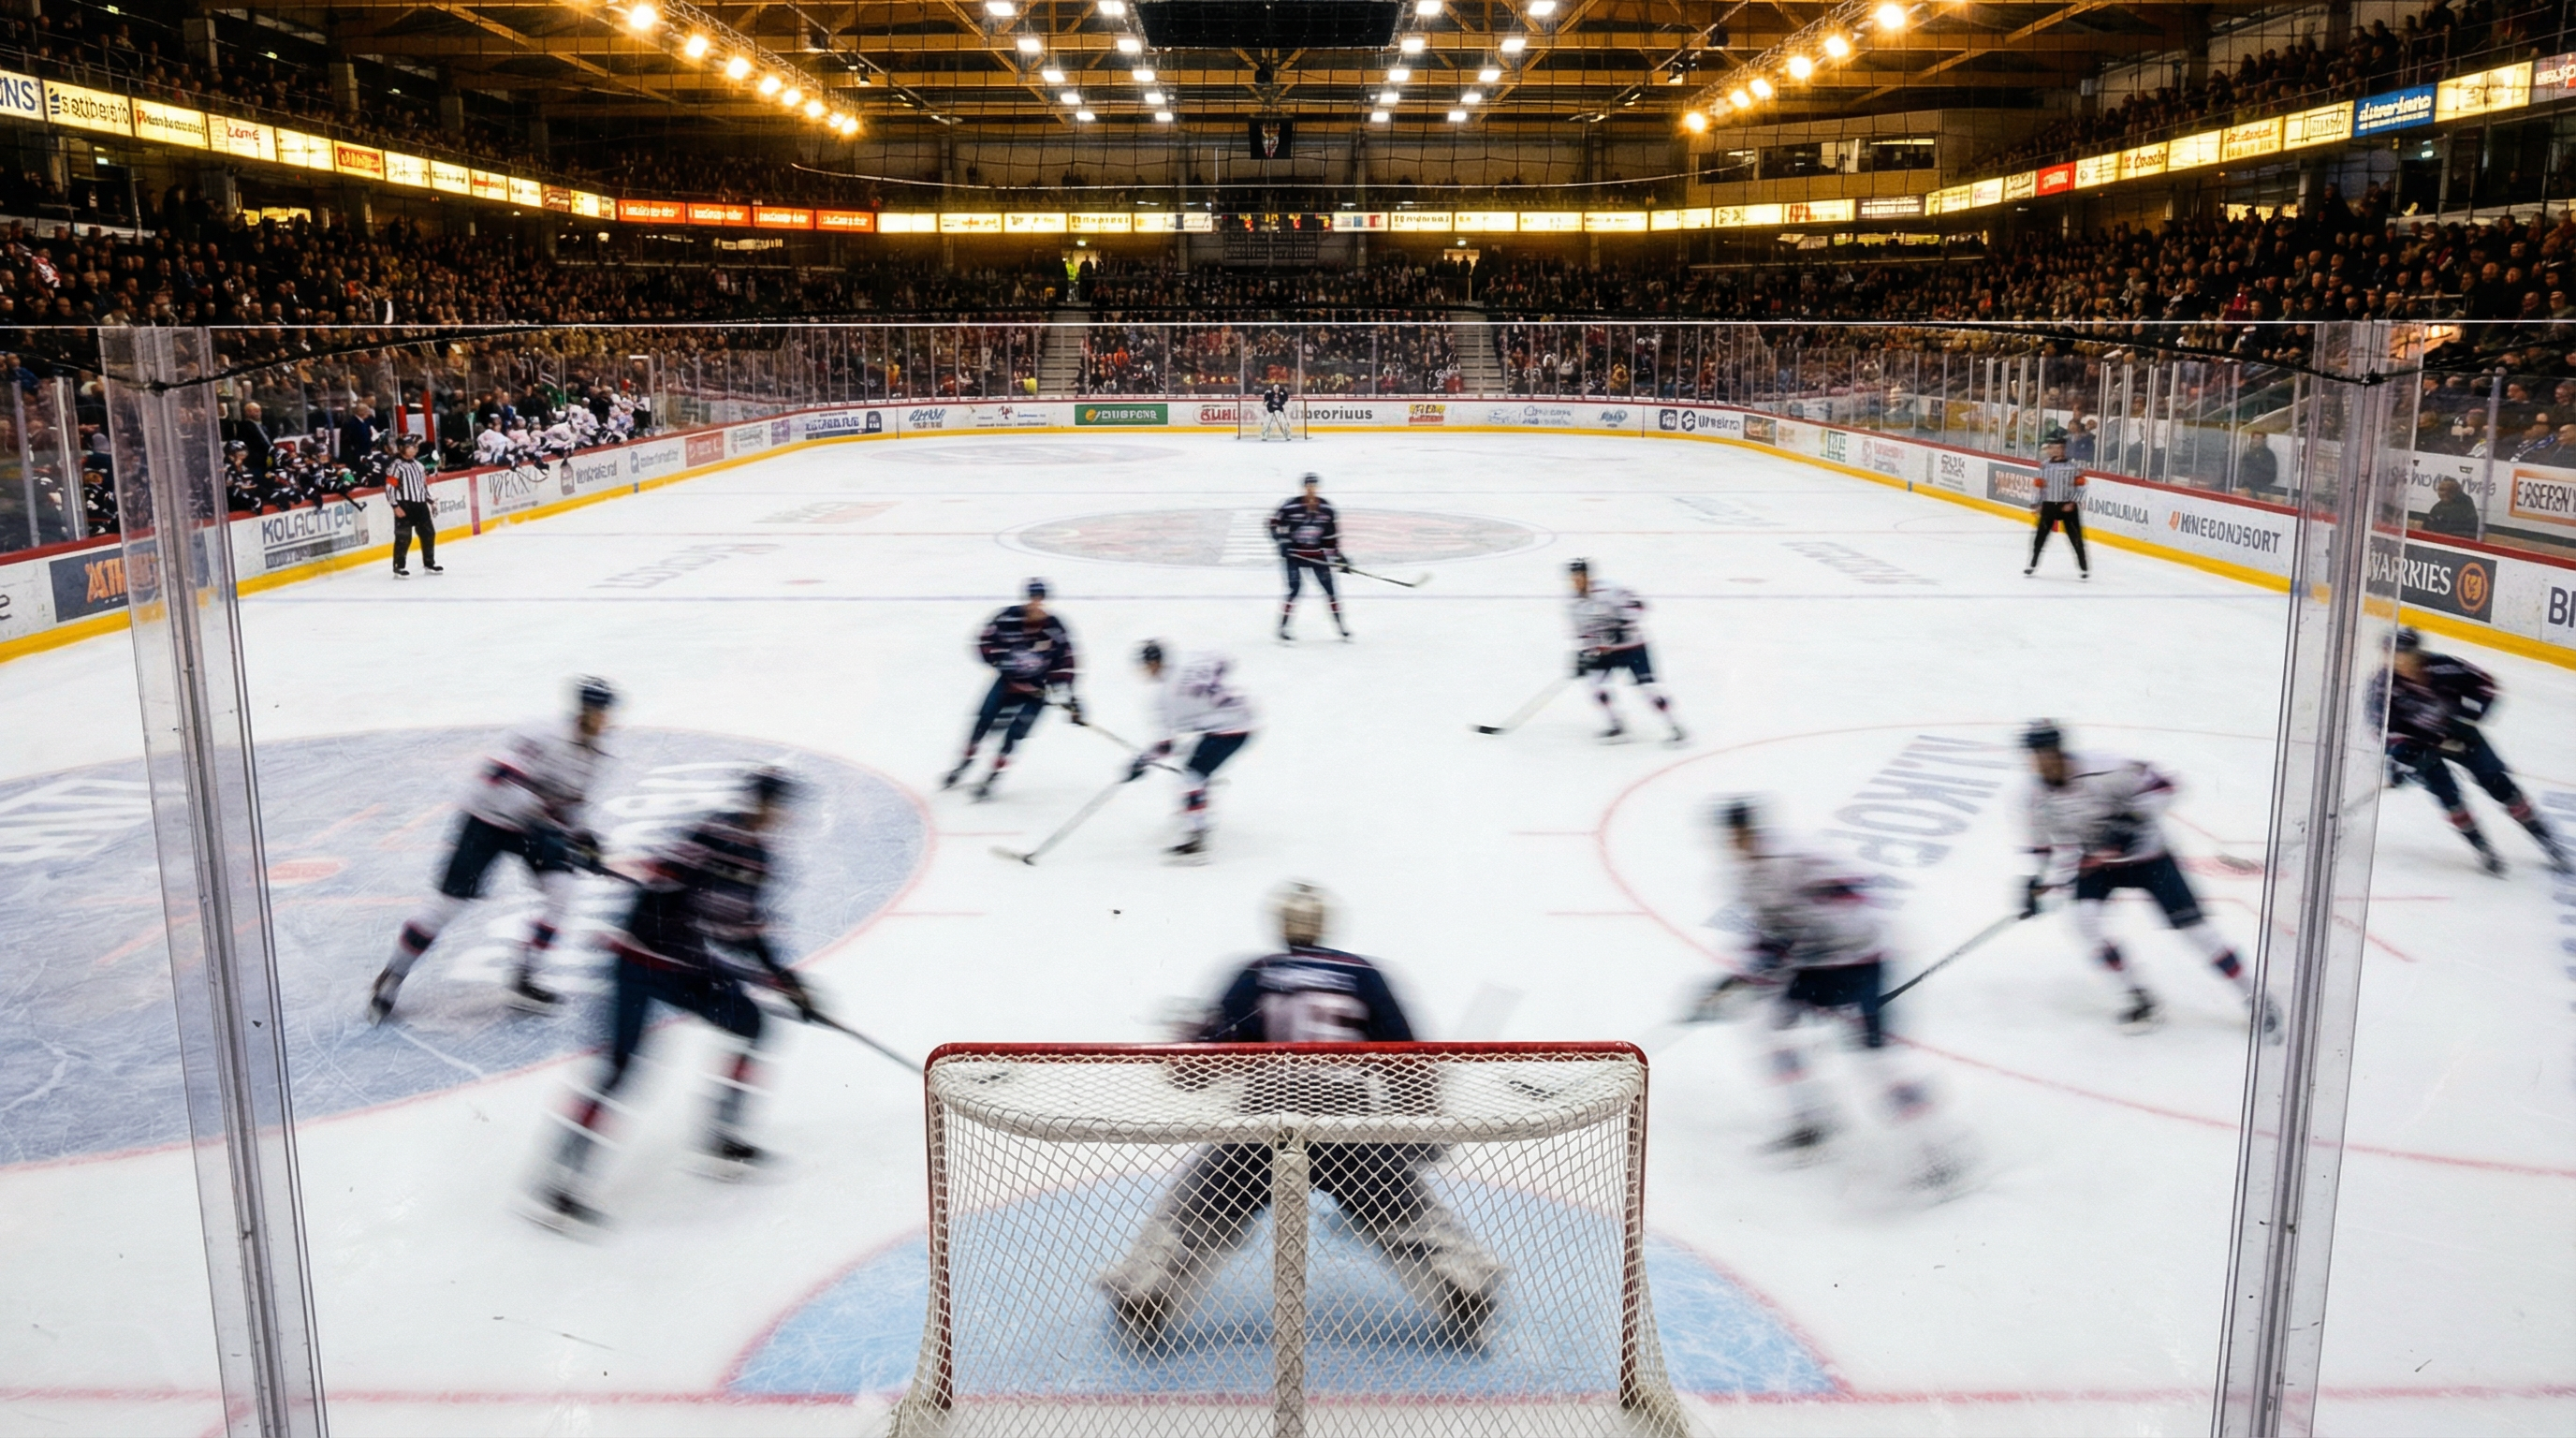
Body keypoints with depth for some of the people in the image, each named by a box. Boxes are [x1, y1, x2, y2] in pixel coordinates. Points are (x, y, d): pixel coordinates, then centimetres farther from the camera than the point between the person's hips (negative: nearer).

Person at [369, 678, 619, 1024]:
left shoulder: (592, 756, 1)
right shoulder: (545, 737, -25)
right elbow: (498, 775, -32)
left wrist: (580, 838, 4)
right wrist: (535, 814, -37)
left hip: (533, 826, 7)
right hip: (488, 818, -6)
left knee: (561, 891, -12)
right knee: (450, 901, -5)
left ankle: (524, 981, -1)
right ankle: (391, 980, 13)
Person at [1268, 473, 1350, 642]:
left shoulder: (1326, 508, -1)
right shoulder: (1290, 506, -14)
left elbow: (1332, 535, 6)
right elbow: (1274, 523, -5)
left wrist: (1338, 556, 5)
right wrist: (1282, 541, -16)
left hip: (1316, 555, 4)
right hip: (1293, 554, -4)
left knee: (1329, 587, 2)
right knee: (1295, 587, -13)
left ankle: (1340, 625, 13)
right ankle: (1283, 627, -3)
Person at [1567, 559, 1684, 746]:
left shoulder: (1607, 592, -21)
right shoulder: (1578, 604, 4)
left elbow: (1636, 605, -26)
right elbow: (1582, 633, 14)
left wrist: (1622, 625, -33)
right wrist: (1581, 655, 6)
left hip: (1632, 646, -7)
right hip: (1605, 651, 7)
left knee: (1647, 687, -13)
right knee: (1596, 686, -7)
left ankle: (1677, 728, -5)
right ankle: (1617, 728, 7)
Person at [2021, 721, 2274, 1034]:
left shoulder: (2098, 772, -28)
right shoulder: (2039, 796, -11)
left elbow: (2158, 786, -21)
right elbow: (2047, 841, 2)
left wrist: (2131, 817, -33)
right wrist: (2038, 882, -8)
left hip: (2143, 854, -4)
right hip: (2096, 860, 5)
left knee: (2189, 923, -7)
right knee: (2085, 919, -18)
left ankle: (2252, 995, 8)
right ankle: (2139, 997, -3)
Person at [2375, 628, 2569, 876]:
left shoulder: (2440, 667, -24)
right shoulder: (2384, 685, -21)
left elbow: (2483, 682, -13)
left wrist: (2467, 714, -22)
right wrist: (2401, 754, -28)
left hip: (2457, 733, 0)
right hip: (2420, 743, 0)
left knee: (2499, 784, -2)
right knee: (2446, 791, -17)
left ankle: (2545, 839, 12)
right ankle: (2482, 847, 1)